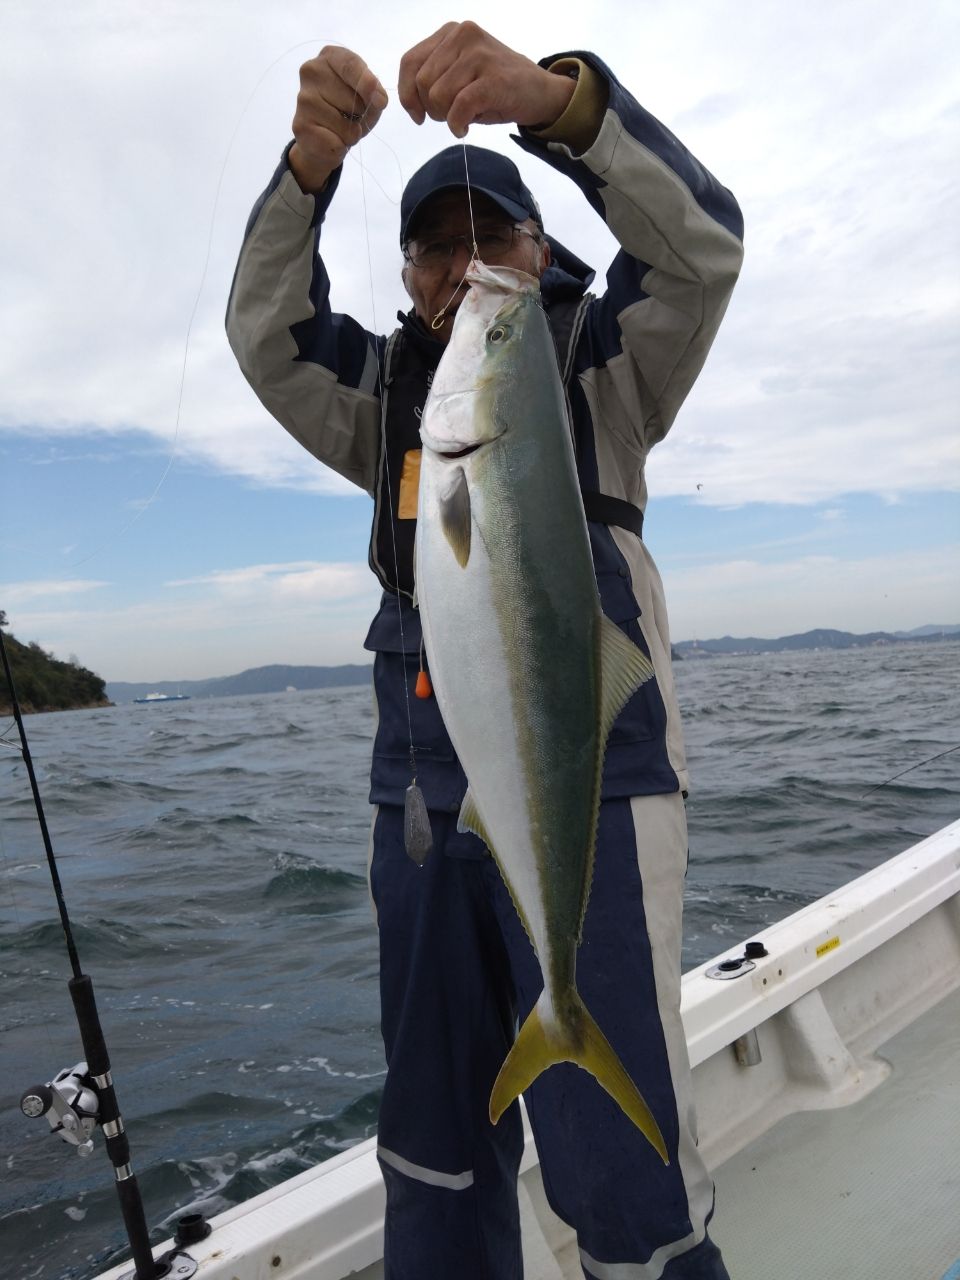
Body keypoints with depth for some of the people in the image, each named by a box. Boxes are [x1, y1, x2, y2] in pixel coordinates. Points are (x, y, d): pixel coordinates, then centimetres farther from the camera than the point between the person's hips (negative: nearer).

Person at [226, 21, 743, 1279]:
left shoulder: (603, 361, 7)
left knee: (622, 1163, -5)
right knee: (434, 1139, 15)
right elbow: (267, 333, 1)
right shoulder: (385, 393, 17)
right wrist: (309, 162, -16)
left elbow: (700, 240, -10)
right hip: (421, 800, 4)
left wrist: (553, 95, -26)